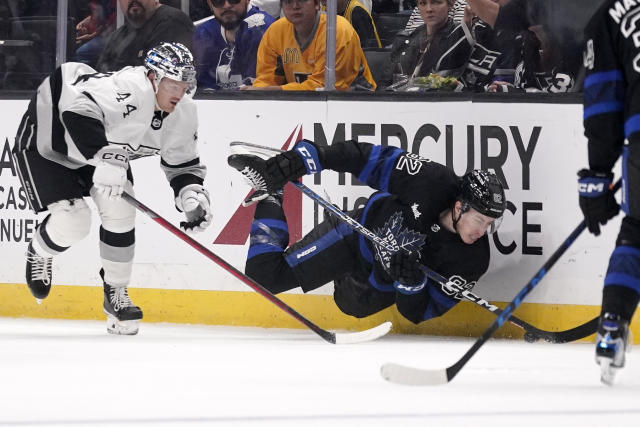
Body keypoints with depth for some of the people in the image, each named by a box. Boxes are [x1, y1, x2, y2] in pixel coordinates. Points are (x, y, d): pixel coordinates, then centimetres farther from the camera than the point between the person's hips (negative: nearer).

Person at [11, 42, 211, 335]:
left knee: (120, 212, -8)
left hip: (100, 144, 8)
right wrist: (102, 160, -57)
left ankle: (116, 293, 8)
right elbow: (77, 107, -54)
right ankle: (38, 254, 20)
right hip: (47, 138, -8)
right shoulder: (127, 89, -40)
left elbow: (182, 165, 1)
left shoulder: (183, 114, -11)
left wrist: (192, 195, -20)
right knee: (72, 222, -15)